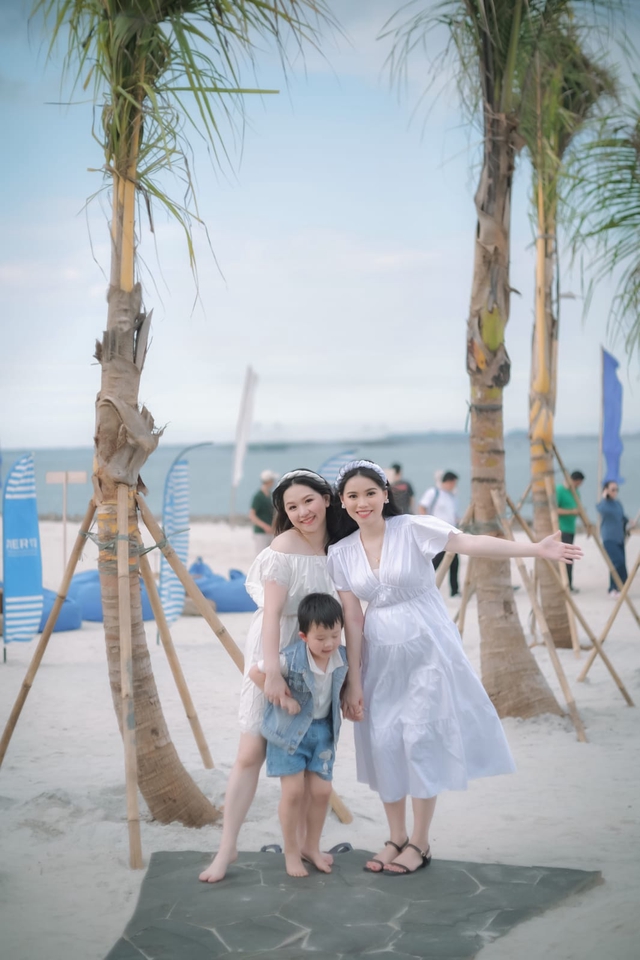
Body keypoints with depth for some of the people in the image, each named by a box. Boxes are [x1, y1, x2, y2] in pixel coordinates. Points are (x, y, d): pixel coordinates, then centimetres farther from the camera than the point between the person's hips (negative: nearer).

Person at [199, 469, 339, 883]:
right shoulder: (285, 548, -17)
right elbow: (271, 613, -22)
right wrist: (272, 673, -29)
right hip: (277, 652, -5)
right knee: (251, 752, -6)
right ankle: (227, 849, 1)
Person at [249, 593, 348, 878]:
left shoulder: (343, 659, -10)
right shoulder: (292, 659, -27)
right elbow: (256, 672, -20)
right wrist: (282, 697, -21)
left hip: (322, 729, 4)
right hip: (290, 728, -4)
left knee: (321, 791, 5)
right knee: (293, 791, -3)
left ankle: (312, 847, 25)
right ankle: (291, 851, 15)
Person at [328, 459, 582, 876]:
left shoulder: (413, 529, -11)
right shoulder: (340, 553, 1)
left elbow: (471, 543, -20)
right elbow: (352, 619, 2)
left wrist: (535, 549, -31)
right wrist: (353, 681, 1)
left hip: (426, 646, -4)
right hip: (380, 654, 4)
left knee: (421, 737, -4)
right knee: (383, 741, 4)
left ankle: (420, 843, 10)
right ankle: (396, 838, 20)